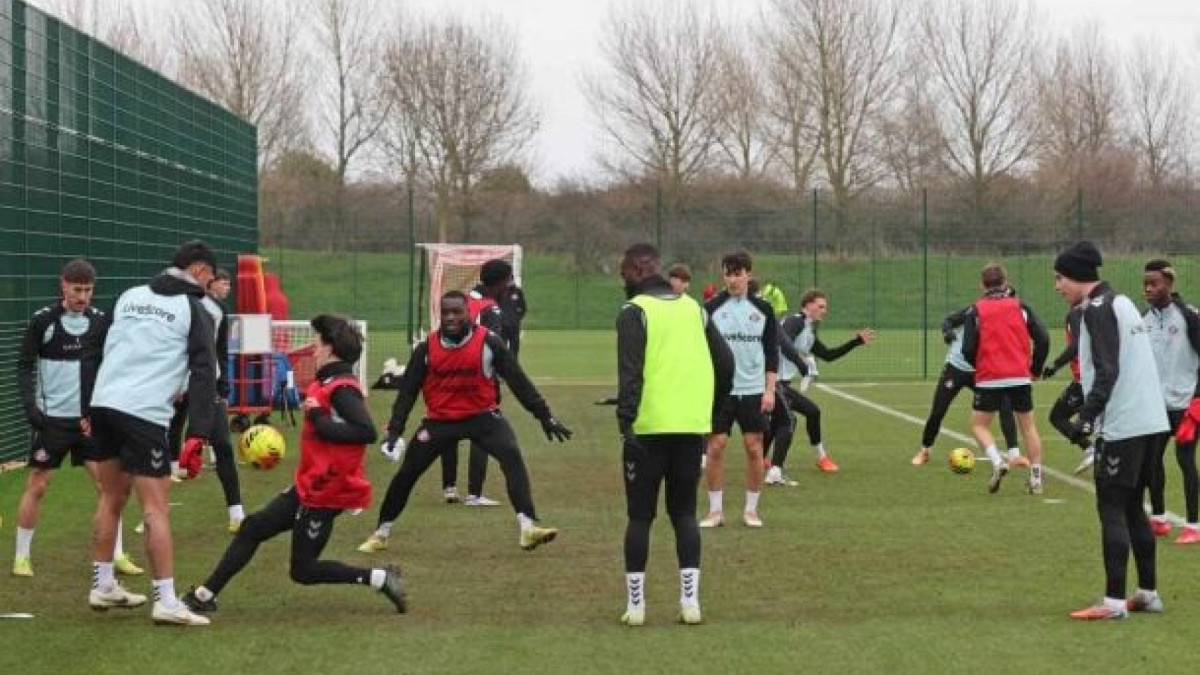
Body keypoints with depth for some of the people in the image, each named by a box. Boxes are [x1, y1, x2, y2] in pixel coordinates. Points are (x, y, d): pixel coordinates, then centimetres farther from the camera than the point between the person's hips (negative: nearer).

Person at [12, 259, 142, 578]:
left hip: (90, 419, 3)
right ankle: (22, 556, 12)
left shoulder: (100, 321, 1)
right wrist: (30, 405, -14)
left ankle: (117, 555, 8)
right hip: (51, 418, -3)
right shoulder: (43, 321, -7)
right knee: (37, 485, 0)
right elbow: (24, 366, -3)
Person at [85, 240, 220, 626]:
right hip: (144, 414, -6)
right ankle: (166, 601, -6)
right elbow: (203, 374, -8)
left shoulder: (129, 297, 17)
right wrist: (197, 434, -11)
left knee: (111, 499, 20)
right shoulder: (194, 310, 1)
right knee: (155, 508, -4)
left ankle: (102, 587, 29)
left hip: (103, 403, 6)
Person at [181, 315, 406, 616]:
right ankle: (204, 595, 20)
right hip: (308, 486, 10)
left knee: (303, 571, 0)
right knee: (253, 528, 12)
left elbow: (366, 431, -31)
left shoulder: (342, 389, -20)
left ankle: (379, 578, 4)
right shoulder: (327, 384, 8)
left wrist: (320, 420, -26)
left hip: (326, 493, -10)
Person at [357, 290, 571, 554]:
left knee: (512, 457, -24)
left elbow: (518, 381, -7)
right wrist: (394, 430, -8)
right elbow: (407, 391, -1)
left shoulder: (488, 342, -11)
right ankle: (381, 533, 19)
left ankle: (528, 528, -30)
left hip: (483, 416, -1)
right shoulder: (426, 348, -6)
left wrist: (545, 416, -7)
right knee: (406, 473, 1)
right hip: (439, 421, 2)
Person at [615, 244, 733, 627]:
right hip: (693, 426, 5)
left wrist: (626, 420, -20)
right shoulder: (692, 308, 13)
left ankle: (635, 604, 6)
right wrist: (708, 403, 23)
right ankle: (690, 601, 3)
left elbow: (630, 372, -17)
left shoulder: (634, 312, -5)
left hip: (650, 427, -5)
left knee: (640, 516, 4)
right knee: (684, 513, 11)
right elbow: (725, 361, 13)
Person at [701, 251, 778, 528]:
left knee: (754, 448, 1)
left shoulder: (762, 309, 4)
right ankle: (715, 510, 5)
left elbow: (772, 352, 6)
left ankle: (751, 509, 11)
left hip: (754, 391, 1)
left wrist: (770, 390, 0)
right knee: (715, 447, -4)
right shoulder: (712, 308, 0)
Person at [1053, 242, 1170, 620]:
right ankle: (1148, 593, 19)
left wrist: (1088, 415, -21)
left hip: (1122, 425, -9)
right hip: (1150, 421, 9)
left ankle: (1114, 602, -6)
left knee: (1111, 509, -5)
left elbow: (1107, 370, -20)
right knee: (1132, 507, 16)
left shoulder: (1098, 308, -11)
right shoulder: (1121, 302, 18)